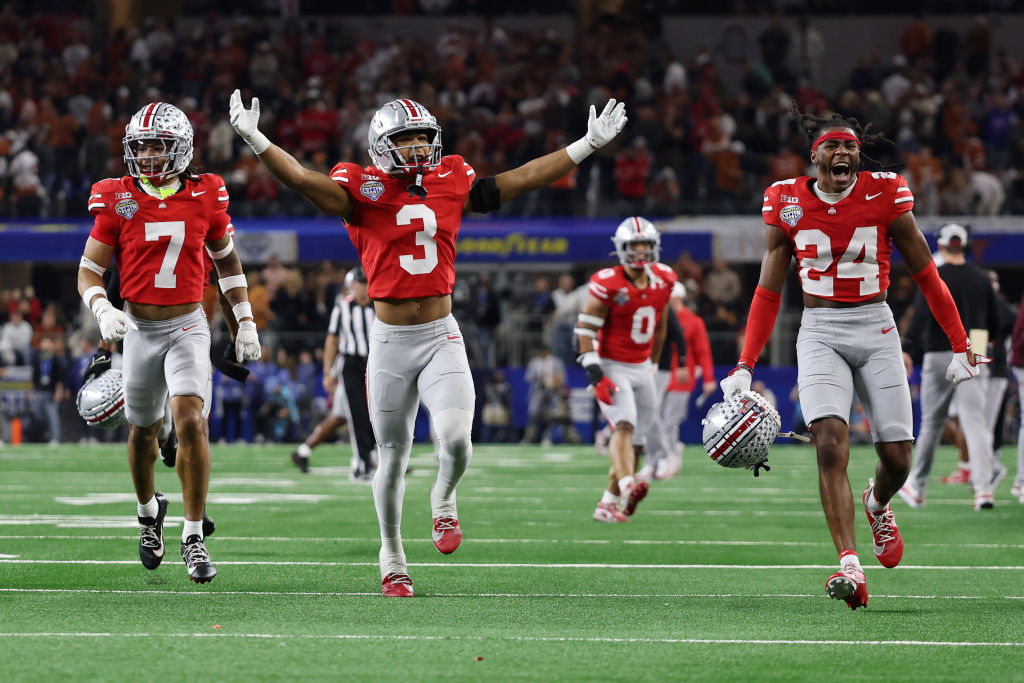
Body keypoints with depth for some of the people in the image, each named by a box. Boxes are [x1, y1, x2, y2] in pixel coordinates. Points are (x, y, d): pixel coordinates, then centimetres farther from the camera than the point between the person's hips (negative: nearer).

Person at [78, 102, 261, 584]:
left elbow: (227, 260, 14)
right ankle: (148, 509, 43)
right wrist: (103, 311, -22)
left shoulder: (205, 196, -2)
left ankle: (193, 536, -11)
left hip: (188, 327, -1)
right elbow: (89, 271, -2)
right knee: (143, 431, 14)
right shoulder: (118, 200, -5)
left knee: (190, 421, -19)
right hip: (139, 329, 1)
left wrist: (245, 321, 12)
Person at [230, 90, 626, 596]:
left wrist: (590, 143, 9)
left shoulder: (451, 184, 5)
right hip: (390, 342, -1)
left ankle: (443, 498, 16)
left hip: (442, 337, 1)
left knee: (455, 439, -19)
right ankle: (392, 556, 28)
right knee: (393, 455, 8)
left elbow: (525, 177, 9)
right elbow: (303, 180, -14)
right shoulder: (366, 192, -4)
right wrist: (253, 138, -26)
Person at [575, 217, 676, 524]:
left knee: (636, 442, 5)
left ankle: (608, 505, 15)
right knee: (624, 425, -27)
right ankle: (627, 487, -47)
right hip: (612, 367, -6)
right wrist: (594, 373, -19)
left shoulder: (663, 280, 3)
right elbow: (584, 328, -13)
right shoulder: (608, 284, -14)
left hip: (641, 369, 6)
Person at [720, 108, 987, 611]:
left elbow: (926, 276, 6)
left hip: (876, 330, 0)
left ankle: (877, 503, 37)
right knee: (830, 442, -21)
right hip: (820, 333, 0)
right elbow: (768, 292, 7)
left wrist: (960, 345, 6)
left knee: (897, 458, -1)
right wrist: (745, 366, 1)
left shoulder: (885, 195, -2)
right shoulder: (787, 202, 1)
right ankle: (850, 567, -26)